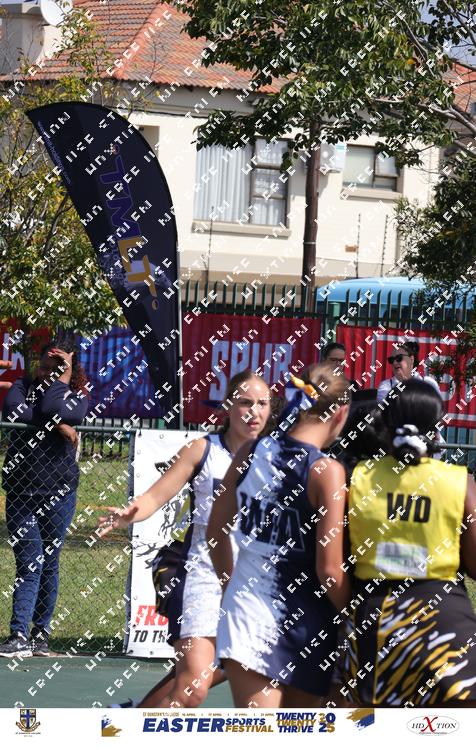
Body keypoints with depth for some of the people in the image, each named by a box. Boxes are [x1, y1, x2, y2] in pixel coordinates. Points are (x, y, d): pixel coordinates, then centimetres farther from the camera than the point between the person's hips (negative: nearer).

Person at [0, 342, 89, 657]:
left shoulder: (78, 397, 3)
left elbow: (53, 410, -20)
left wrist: (62, 379, -7)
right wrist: (57, 425, -15)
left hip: (59, 493, 0)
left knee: (49, 564, 5)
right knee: (30, 564, -9)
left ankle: (41, 634, 15)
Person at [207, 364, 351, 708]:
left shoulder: (250, 453, 2)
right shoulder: (327, 471, -13)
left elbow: (216, 533, 13)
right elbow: (329, 570, -15)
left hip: (247, 606, 3)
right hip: (304, 621, -3)